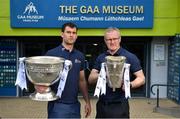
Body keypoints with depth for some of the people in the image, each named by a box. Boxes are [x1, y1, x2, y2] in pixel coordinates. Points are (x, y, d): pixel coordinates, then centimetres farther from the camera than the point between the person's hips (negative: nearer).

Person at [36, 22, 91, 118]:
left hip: (75, 105, 5)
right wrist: (39, 86, -27)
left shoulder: (80, 56, 8)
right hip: (57, 104, -5)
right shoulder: (51, 53, -7)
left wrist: (87, 101, 10)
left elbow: (82, 81, 13)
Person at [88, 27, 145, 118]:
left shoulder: (130, 57, -3)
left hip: (120, 105, -3)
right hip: (102, 104, 4)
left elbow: (141, 78, -3)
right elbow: (90, 79, 5)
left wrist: (129, 85, -23)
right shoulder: (100, 58, 8)